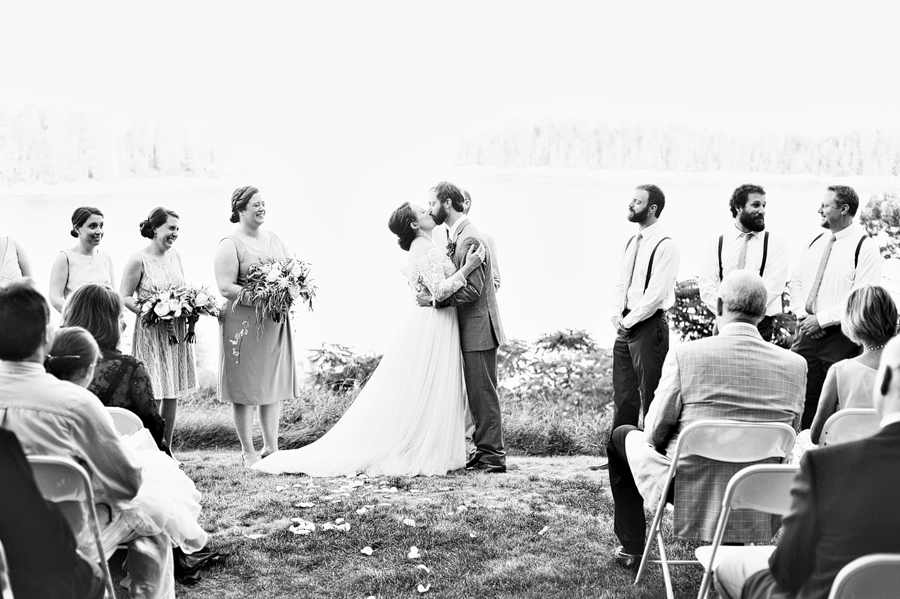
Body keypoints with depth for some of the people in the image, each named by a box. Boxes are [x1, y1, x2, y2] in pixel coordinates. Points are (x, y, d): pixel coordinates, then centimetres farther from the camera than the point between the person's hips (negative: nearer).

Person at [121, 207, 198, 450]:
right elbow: (124, 297, -8)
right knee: (153, 395, -7)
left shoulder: (175, 255, 8)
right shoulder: (138, 260, -10)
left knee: (172, 393, 10)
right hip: (151, 332, -6)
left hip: (177, 330, 6)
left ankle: (167, 449, 20)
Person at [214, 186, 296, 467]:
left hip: (275, 322, 6)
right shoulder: (230, 245, -8)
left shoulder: (274, 239, 13)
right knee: (245, 389, 0)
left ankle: (271, 447, 20)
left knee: (274, 384, 10)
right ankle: (248, 451, 10)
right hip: (244, 323, -6)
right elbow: (225, 287, -16)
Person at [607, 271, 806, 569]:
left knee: (622, 436, 25)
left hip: (688, 488, -4)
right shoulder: (794, 364, -5)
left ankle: (632, 548, 32)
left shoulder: (684, 354, -16)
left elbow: (655, 429, -7)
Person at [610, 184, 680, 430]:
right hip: (625, 326, 8)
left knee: (651, 394, -2)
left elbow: (655, 295, -17)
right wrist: (617, 315, 1)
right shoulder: (632, 242, 13)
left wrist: (629, 321, -12)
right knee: (623, 394, 11)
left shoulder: (665, 246, -13)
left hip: (649, 326, -8)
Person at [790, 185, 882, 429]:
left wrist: (822, 319, -16)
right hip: (806, 332, 6)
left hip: (840, 338, -6)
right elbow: (795, 282, 18)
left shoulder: (865, 247, -7)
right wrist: (803, 315, 0)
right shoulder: (815, 243, 13)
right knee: (803, 402, 7)